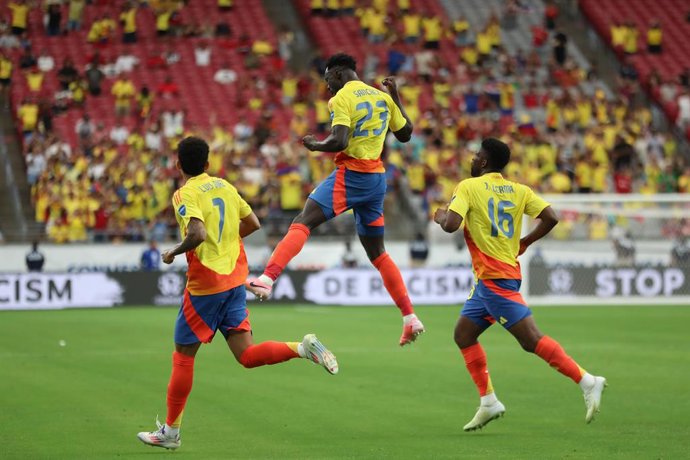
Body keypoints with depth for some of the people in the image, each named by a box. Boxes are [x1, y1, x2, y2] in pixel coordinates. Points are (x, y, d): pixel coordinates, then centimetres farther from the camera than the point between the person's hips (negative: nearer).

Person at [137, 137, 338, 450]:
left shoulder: (185, 195, -12)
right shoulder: (225, 186, 10)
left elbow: (197, 234, -28)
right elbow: (253, 224, 15)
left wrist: (173, 253, -12)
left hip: (205, 284, -6)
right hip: (235, 280, 6)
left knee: (183, 355, 7)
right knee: (247, 356, 4)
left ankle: (170, 431, 14)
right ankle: (304, 348, -19)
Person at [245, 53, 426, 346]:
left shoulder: (342, 99, -8)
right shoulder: (382, 97, 13)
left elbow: (338, 142, -20)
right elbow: (405, 134, 24)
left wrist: (314, 145, -1)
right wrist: (395, 96, 30)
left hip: (350, 175, -7)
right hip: (377, 179, 7)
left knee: (302, 223, -16)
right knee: (377, 253, 17)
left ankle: (267, 279, -38)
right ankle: (410, 319, 15)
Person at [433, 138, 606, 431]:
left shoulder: (468, 187, -8)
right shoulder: (518, 190, 10)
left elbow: (451, 225, -20)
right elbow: (550, 218, 1)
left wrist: (440, 216, 3)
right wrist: (523, 243, 15)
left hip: (494, 279, -8)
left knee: (531, 340, -11)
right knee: (463, 335, 16)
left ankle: (587, 382, -17)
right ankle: (488, 402, 14)